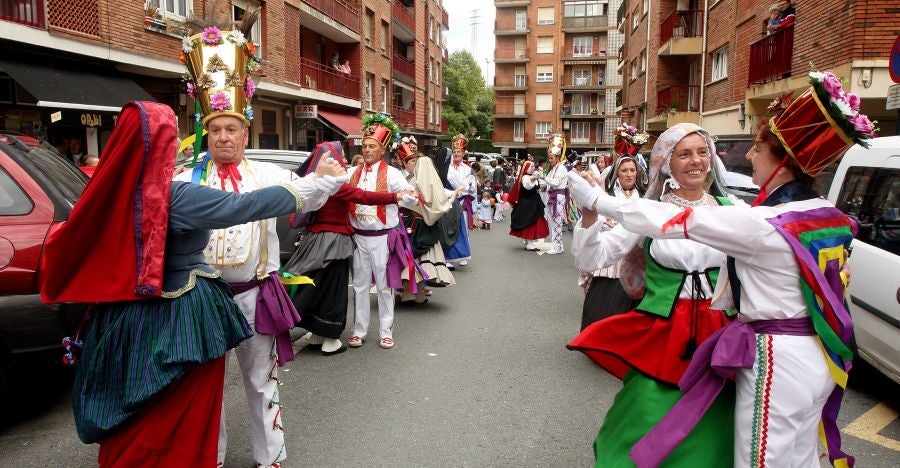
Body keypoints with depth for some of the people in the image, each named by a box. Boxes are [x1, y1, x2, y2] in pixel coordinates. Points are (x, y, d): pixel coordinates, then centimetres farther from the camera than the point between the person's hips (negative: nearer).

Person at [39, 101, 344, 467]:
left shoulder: (112, 192, -1)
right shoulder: (178, 196, -22)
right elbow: (248, 205, -20)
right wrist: (318, 182, -13)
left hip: (125, 318, 7)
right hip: (181, 320, -7)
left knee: (128, 428, 24)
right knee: (177, 427, 12)